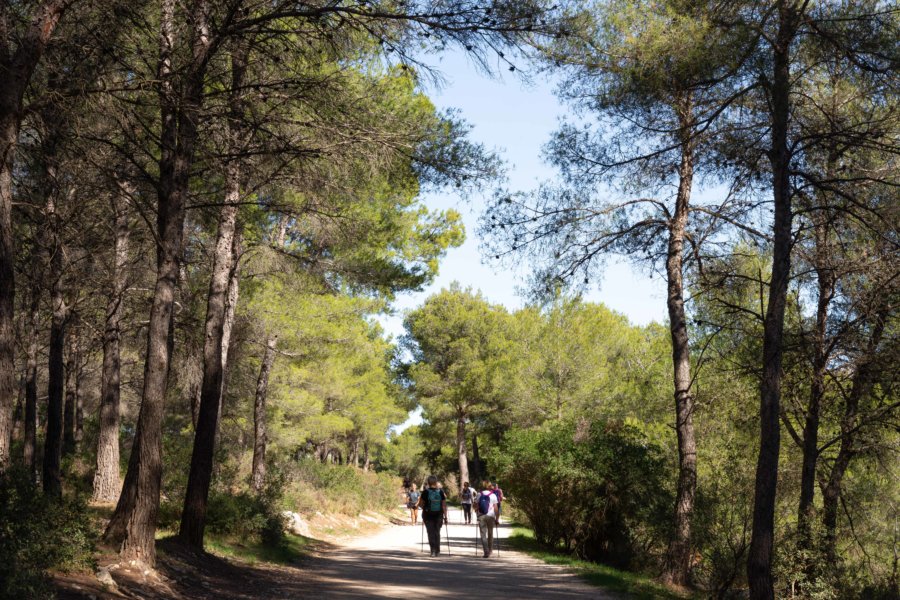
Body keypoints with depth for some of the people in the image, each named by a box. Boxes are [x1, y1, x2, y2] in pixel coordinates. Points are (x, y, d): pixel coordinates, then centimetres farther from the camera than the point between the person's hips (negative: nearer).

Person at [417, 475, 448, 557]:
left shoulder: (426, 492, -8)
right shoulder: (440, 491, -2)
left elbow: (420, 504, -4)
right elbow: (444, 505, -3)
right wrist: (445, 516, 1)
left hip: (428, 515, -2)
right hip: (438, 515, 2)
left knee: (431, 533, 3)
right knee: (437, 532, 16)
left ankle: (433, 550, -9)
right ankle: (437, 550, 21)